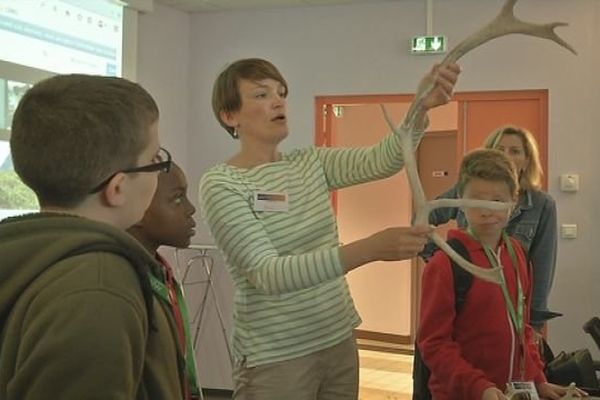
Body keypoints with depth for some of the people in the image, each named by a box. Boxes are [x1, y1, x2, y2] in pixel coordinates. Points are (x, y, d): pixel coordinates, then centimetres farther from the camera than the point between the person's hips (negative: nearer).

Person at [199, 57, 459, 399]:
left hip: (339, 343, 6)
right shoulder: (221, 184, -13)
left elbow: (383, 160, -11)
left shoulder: (311, 164, 5)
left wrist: (421, 106, -31)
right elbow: (268, 274, -25)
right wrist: (370, 249, -36)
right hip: (275, 359, -6)